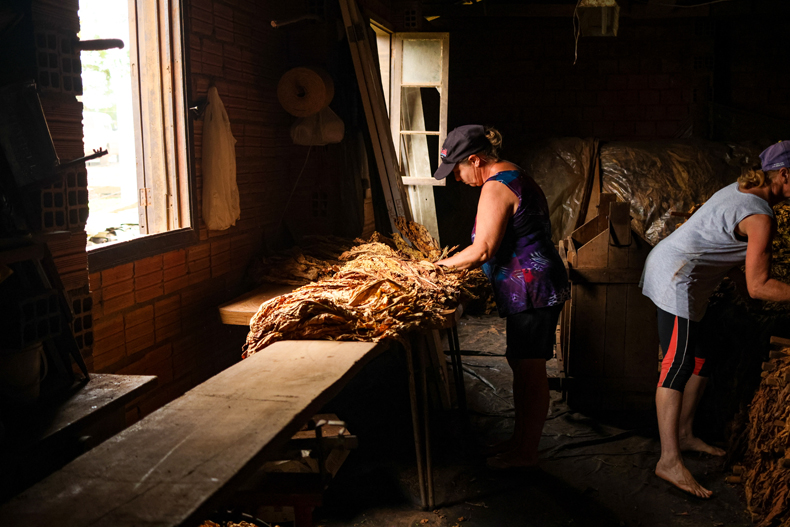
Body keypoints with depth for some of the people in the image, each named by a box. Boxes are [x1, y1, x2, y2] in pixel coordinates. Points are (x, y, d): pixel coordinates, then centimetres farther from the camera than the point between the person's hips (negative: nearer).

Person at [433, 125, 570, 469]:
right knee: (521, 364, 16)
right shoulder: (513, 176, 15)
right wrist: (461, 263, 13)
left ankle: (526, 453, 10)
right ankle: (521, 440, 28)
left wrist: (442, 264, -6)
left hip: (532, 288, -11)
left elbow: (482, 250, -21)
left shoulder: (496, 188, -17)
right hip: (534, 288, 11)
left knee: (529, 370, -1)